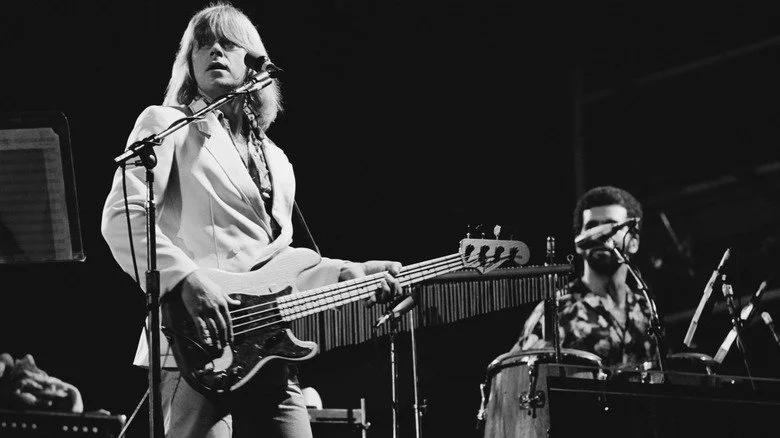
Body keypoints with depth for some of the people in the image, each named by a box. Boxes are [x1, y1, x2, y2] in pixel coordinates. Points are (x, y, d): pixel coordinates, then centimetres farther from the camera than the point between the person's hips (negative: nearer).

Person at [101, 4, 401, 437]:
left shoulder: (275, 161, 26)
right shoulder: (167, 126, 5)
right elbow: (121, 218, -9)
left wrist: (352, 273, 17)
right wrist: (187, 279, -21)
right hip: (199, 355, -7)